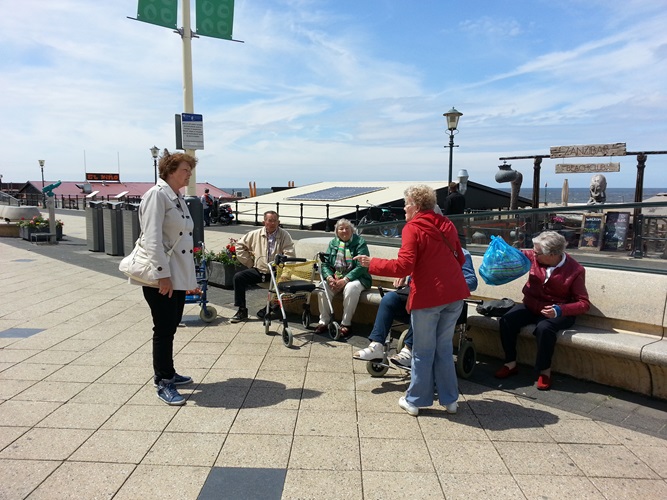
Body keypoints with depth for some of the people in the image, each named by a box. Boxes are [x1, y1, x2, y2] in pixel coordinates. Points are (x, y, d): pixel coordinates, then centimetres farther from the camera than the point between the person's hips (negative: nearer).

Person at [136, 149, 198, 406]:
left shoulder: (178, 198, 15)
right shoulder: (157, 195, -13)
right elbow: (152, 238, -21)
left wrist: (189, 278, 19)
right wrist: (162, 274, -24)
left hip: (178, 276, 9)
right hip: (161, 277, -9)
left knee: (171, 327, 17)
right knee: (164, 329, 0)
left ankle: (166, 373, 32)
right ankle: (163, 383, 13)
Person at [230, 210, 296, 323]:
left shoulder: (284, 235, -3)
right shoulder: (256, 234, 6)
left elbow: (290, 256, -11)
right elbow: (240, 245, 15)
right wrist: (249, 262, 9)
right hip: (258, 270, 3)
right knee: (238, 277, -15)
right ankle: (242, 311, -6)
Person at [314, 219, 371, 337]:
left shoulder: (360, 243, -4)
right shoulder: (333, 243, 12)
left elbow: (361, 267, -14)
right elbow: (325, 263, 7)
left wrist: (345, 280, -23)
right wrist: (329, 277, -15)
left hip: (355, 278, -4)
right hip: (335, 277, 4)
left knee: (351, 288, -36)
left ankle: (346, 324, -24)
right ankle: (324, 321, -15)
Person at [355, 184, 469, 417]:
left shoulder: (413, 228, -11)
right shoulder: (446, 224, 10)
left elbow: (403, 266, -19)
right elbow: (459, 258, 16)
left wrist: (372, 263, -9)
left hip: (428, 296, -6)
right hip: (454, 294, 6)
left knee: (423, 352, 7)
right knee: (444, 348, 18)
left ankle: (415, 401, 21)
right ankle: (449, 399, 26)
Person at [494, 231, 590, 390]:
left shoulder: (575, 270, -15)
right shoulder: (534, 257, -6)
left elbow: (584, 303, -13)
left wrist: (560, 310, -29)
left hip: (557, 311, -4)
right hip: (531, 306, 4)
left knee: (544, 328, -36)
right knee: (507, 320, -23)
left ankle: (545, 371, -15)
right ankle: (511, 363, -7)